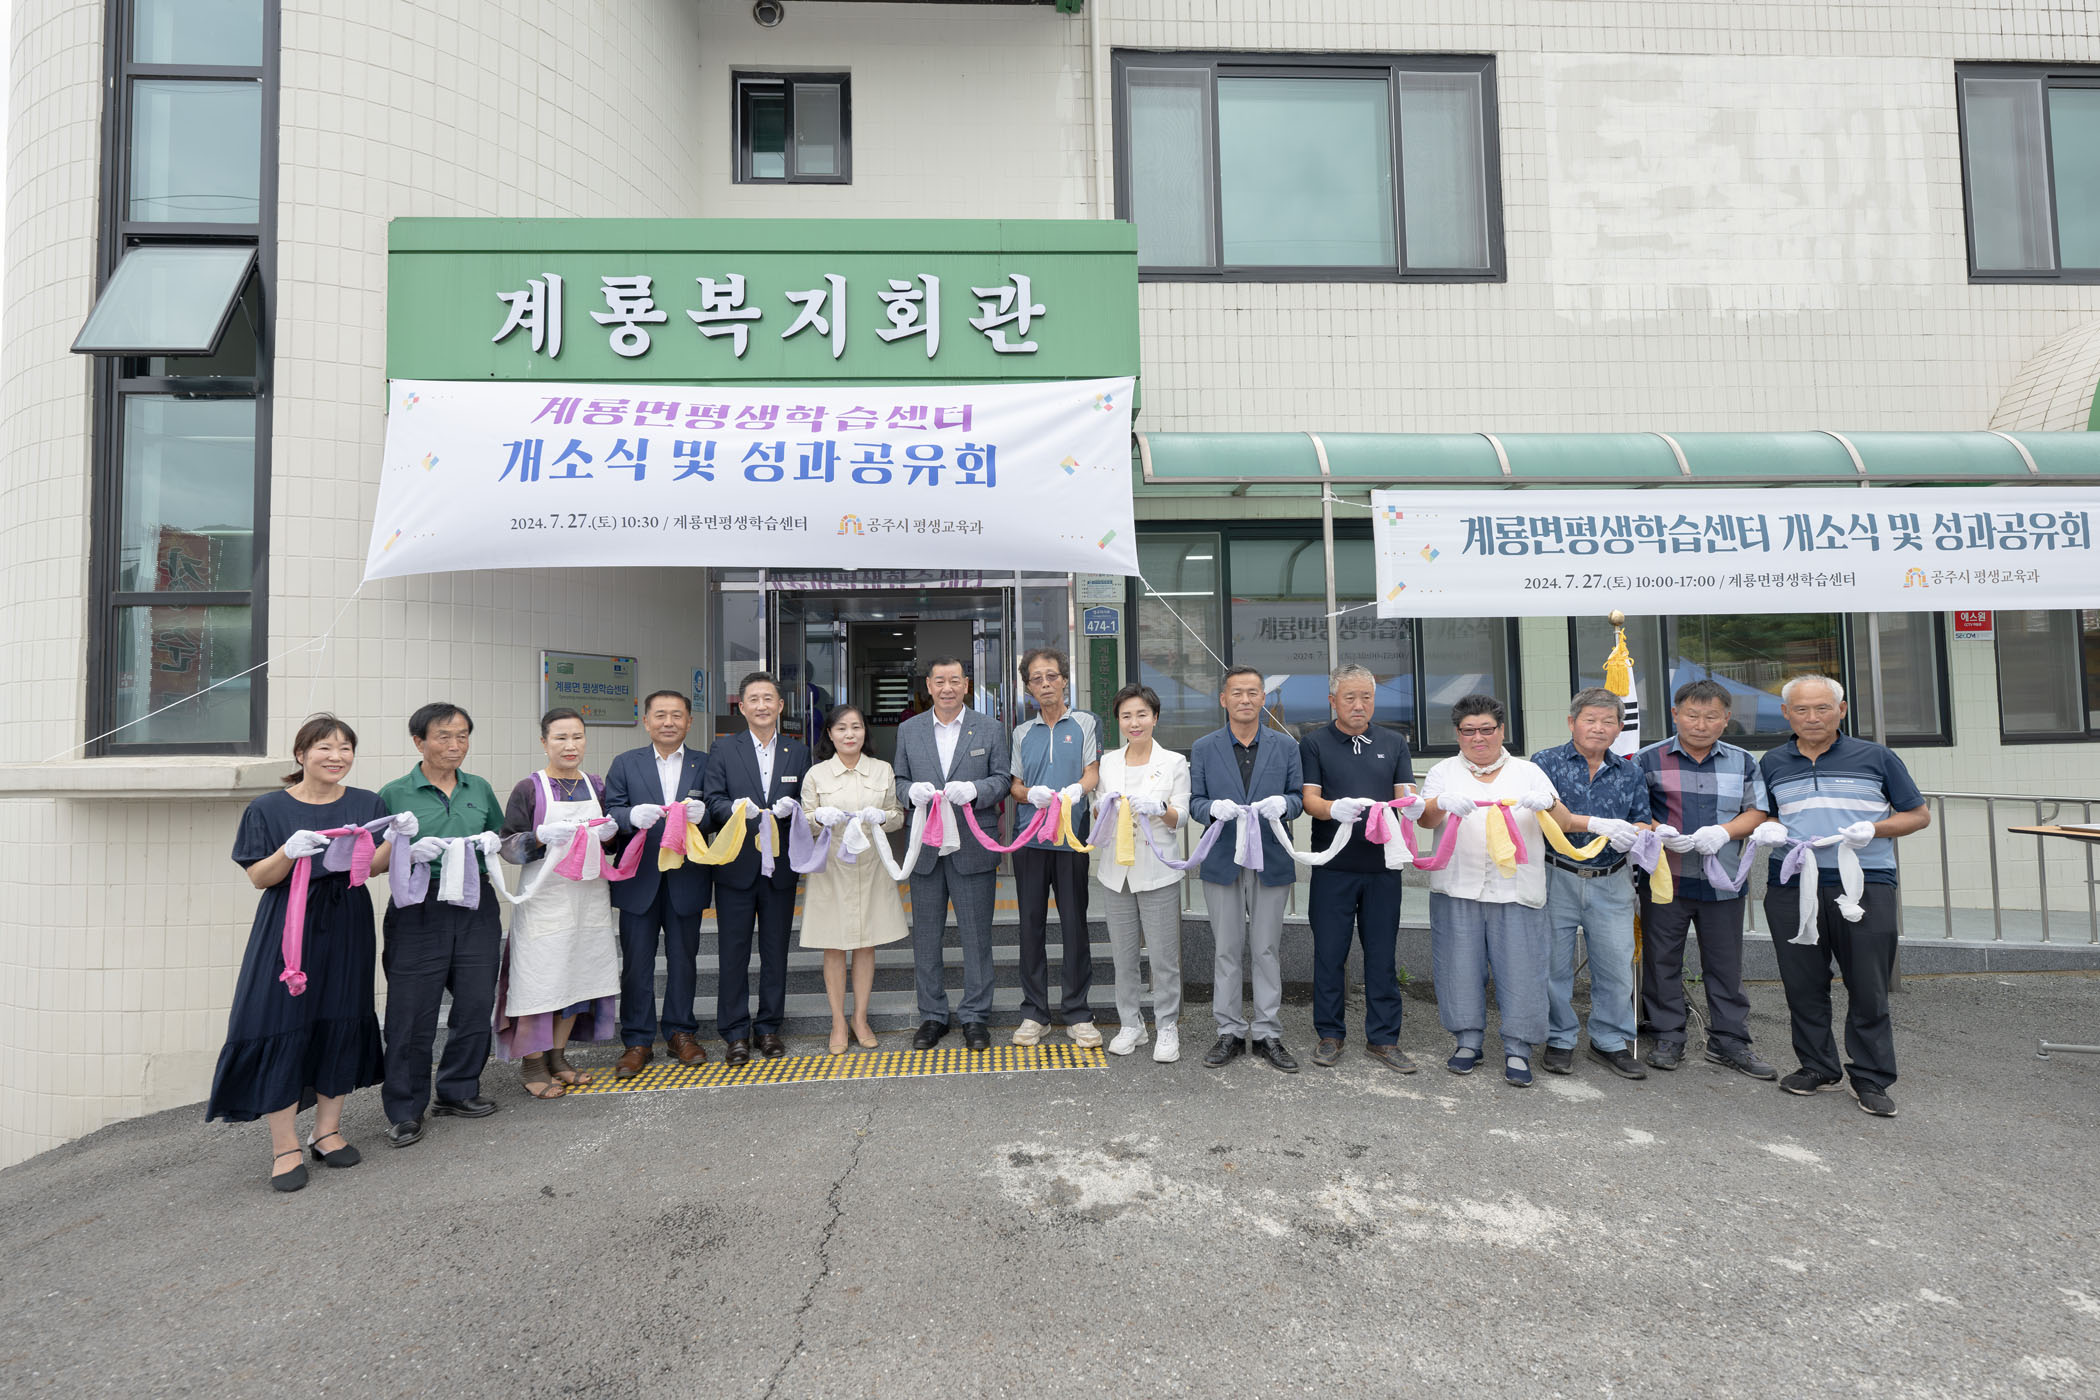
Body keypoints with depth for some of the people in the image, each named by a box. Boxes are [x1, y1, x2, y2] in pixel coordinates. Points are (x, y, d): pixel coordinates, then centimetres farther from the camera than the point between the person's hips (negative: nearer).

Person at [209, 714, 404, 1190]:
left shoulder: (366, 803, 6)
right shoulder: (269, 808, -1)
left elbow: (373, 867, 2)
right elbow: (259, 878, -4)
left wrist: (395, 838, -17)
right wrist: (289, 851, -23)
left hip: (346, 928, 3)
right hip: (289, 928, -2)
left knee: (341, 1023, 7)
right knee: (282, 1027, -4)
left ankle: (327, 1130, 22)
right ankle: (285, 1147, 9)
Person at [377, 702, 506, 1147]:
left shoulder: (480, 789, 10)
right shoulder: (394, 794, -1)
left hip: (476, 909, 4)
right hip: (419, 912, -4)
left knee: (477, 1006, 10)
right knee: (413, 1015, 2)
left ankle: (457, 1092, 29)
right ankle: (405, 1111, 18)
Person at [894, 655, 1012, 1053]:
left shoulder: (990, 729, 4)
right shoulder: (908, 730, 9)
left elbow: (1002, 779, 1)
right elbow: (899, 781, 11)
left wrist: (973, 789, -18)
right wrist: (912, 791, -12)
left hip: (973, 846, -2)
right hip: (925, 848, 2)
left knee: (976, 935, 5)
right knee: (925, 937, 9)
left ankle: (974, 1016, 19)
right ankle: (932, 1016, 23)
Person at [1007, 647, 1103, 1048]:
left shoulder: (1085, 723, 7)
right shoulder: (1022, 733, 15)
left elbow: (1093, 772, -2)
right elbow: (1015, 785, 13)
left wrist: (1076, 789, -24)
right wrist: (1031, 794, -11)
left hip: (1072, 835, -2)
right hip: (1030, 838, 3)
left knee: (1075, 924, 1)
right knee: (1031, 924, 6)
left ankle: (1077, 1014, 12)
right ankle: (1034, 1013, 16)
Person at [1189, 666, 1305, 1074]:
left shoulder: (1285, 746, 6)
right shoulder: (1203, 749, 5)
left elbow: (1299, 796, 6)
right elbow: (1194, 801, 5)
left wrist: (1283, 804, -16)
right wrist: (1214, 807, -17)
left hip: (1271, 861, 0)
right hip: (1222, 861, 0)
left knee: (1267, 950, 6)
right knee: (1227, 950, 6)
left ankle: (1267, 1033, 17)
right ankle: (1230, 1032, 18)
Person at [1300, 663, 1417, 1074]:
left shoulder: (1393, 744, 12)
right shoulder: (1314, 744, 3)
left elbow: (1406, 795, 5)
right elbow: (1309, 799, -6)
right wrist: (1335, 808, -28)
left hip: (1382, 863, 2)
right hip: (1333, 865, -2)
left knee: (1383, 954, 7)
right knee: (1329, 952, 5)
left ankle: (1383, 1038, 19)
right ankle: (1330, 1034, 19)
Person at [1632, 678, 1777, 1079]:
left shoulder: (1743, 762, 9)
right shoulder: (1649, 760, 0)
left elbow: (1757, 813, 5)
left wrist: (1724, 831, -14)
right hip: (1664, 879, -2)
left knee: (1726, 964, 10)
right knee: (1662, 961, 6)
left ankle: (1729, 1041, 23)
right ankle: (1667, 1038, 18)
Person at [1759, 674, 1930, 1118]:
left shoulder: (1875, 758, 5)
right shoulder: (1772, 764, 11)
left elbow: (1919, 815, 8)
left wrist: (1873, 829, -10)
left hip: (1866, 885, -2)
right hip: (1792, 887, 2)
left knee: (1869, 989, 1)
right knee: (1803, 985, 8)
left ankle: (1871, 1080, 12)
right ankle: (1818, 1067, 21)